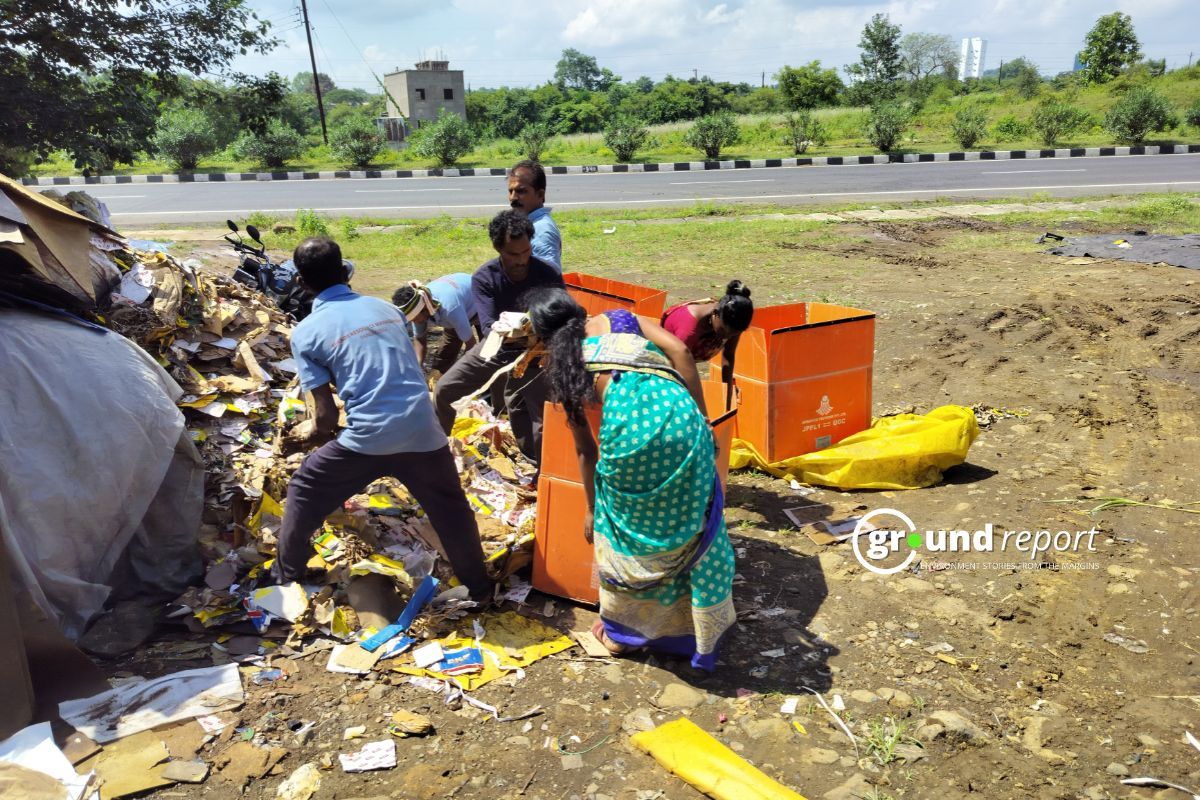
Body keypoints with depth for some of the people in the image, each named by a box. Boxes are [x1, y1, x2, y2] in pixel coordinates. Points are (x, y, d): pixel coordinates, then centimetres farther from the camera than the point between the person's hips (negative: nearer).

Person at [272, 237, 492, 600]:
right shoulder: (385, 307, 13)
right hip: (422, 430, 3)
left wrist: (320, 435, 21)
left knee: (303, 494, 23)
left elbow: (327, 414, -1)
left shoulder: (305, 333, 2)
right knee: (450, 507, 22)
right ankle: (479, 585, 32)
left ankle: (286, 575, 36)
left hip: (367, 437, -3)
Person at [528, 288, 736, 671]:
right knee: (691, 527, 17)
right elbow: (679, 350, 9)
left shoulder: (560, 365, 22)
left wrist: (593, 510, 34)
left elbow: (585, 449, 24)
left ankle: (619, 631, 35)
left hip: (627, 421, -1)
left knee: (624, 529, 19)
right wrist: (702, 416, 12)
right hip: (676, 411, 2)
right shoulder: (619, 318, 25)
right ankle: (698, 629, 30)